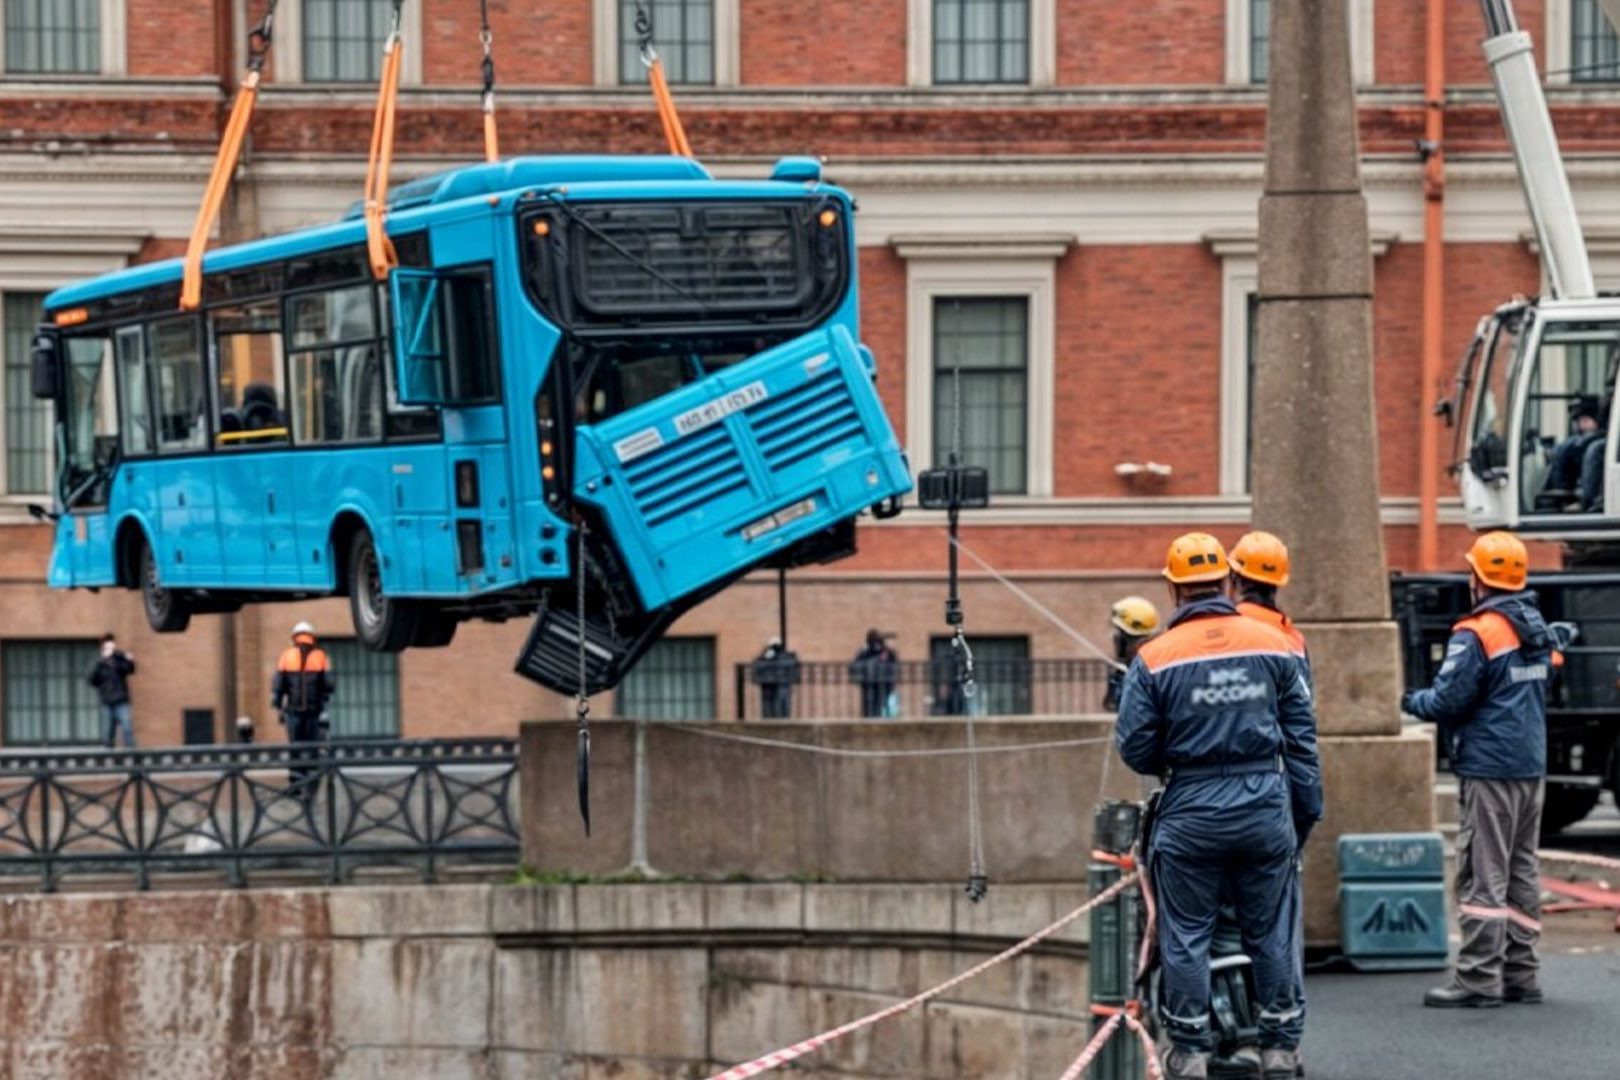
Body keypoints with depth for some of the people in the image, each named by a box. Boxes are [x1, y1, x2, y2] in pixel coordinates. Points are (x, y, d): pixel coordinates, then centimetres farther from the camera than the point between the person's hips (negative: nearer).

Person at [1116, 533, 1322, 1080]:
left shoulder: (1154, 659, -7)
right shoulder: (1274, 646, 1)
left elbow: (1134, 748, -6)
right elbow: (1301, 738, 3)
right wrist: (1307, 811, 10)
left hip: (1191, 812, -2)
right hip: (1266, 806, 2)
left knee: (1186, 936, 8)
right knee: (1272, 933, 11)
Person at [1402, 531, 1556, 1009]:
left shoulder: (1477, 634, -15)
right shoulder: (1537, 630, 12)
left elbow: (1447, 700, -17)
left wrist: (1413, 702, 5)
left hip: (1490, 768, -8)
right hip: (1531, 767, 8)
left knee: (1483, 875, -6)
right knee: (1521, 871, 12)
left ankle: (1479, 978, -7)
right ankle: (1521, 974, 14)